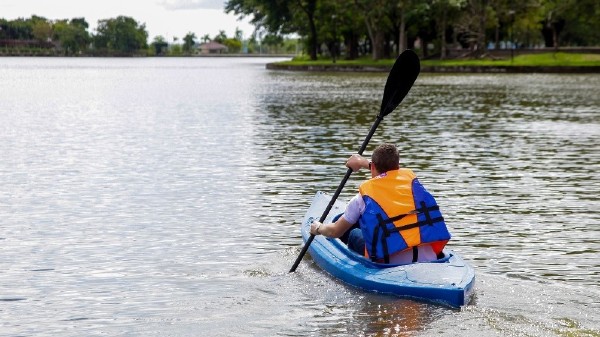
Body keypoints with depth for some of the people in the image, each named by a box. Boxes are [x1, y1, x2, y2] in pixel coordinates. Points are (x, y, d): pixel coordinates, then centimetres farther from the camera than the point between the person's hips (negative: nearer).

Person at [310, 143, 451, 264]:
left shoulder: (364, 197, 0)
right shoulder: (411, 179, 8)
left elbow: (335, 232, 13)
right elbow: (393, 170, 38)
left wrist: (318, 228, 35)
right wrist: (364, 162, 50)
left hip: (391, 266, -3)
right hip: (430, 260, 3)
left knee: (354, 234, 22)